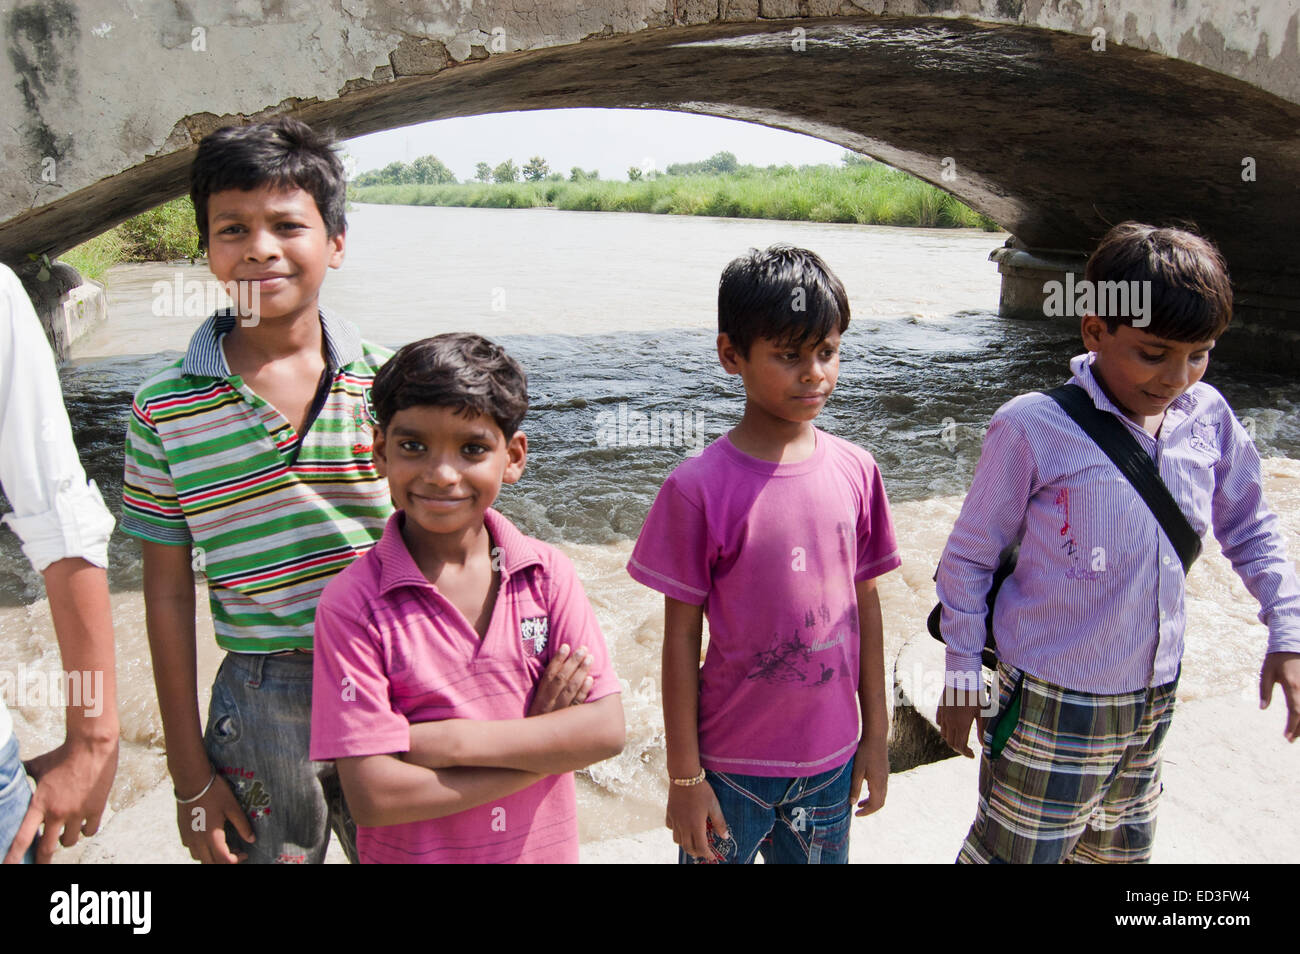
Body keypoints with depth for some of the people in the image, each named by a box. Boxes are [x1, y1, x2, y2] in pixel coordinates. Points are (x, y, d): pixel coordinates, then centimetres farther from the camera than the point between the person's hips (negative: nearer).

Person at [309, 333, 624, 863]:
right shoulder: (353, 603, -18)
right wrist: (545, 742, -20)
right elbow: (374, 796, -22)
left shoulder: (547, 572, -11)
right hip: (413, 853, -2)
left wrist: (453, 740, -21)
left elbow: (607, 729, -15)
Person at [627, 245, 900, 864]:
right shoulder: (700, 487, -17)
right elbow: (681, 635, -11)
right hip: (732, 763, -3)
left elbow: (865, 604, 4)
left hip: (831, 760, 4)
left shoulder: (856, 472, -4)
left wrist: (876, 734, 10)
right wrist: (684, 776, -7)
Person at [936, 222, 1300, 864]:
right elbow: (968, 558, -9)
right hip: (1053, 708, -5)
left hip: (1153, 704, 6)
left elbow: (1248, 528, 14)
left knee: (1121, 851, 22)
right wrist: (961, 681, -4)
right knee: (1014, 852, 6)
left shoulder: (1207, 417, -3)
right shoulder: (1032, 430, -18)